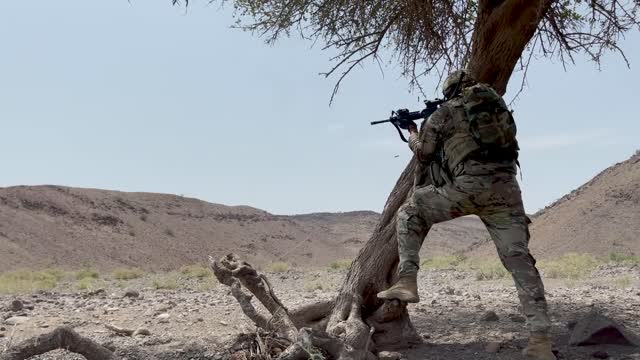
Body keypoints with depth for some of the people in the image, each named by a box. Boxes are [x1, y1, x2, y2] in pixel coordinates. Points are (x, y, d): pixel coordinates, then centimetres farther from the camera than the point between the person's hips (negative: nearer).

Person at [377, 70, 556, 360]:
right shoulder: (496, 100, 24)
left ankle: (407, 282, 5)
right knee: (519, 260, 3)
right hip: (505, 186, 4)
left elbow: (424, 152, 19)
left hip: (470, 186, -4)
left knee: (410, 212, 16)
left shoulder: (445, 112, 11)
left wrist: (413, 136, 39)